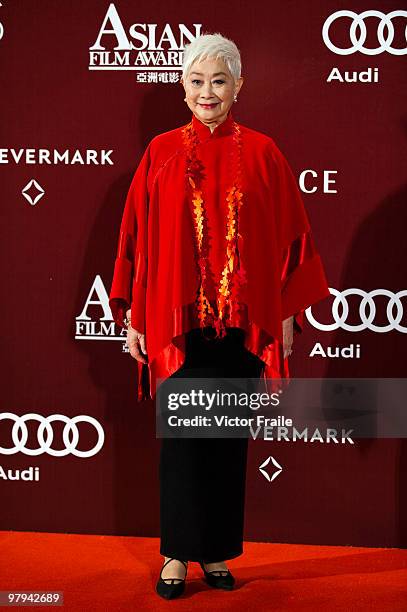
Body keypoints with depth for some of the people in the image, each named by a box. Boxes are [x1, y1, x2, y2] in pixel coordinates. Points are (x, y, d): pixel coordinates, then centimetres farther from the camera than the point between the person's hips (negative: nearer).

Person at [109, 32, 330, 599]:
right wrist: (132, 313, 1)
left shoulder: (261, 153, 3)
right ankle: (177, 553, 18)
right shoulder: (162, 153, 3)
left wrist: (288, 312, 1)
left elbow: (289, 233, 4)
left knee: (229, 437, 9)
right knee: (180, 436, 4)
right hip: (176, 318, 0)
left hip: (242, 320, 1)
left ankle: (218, 551, 24)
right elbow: (136, 235, 4)